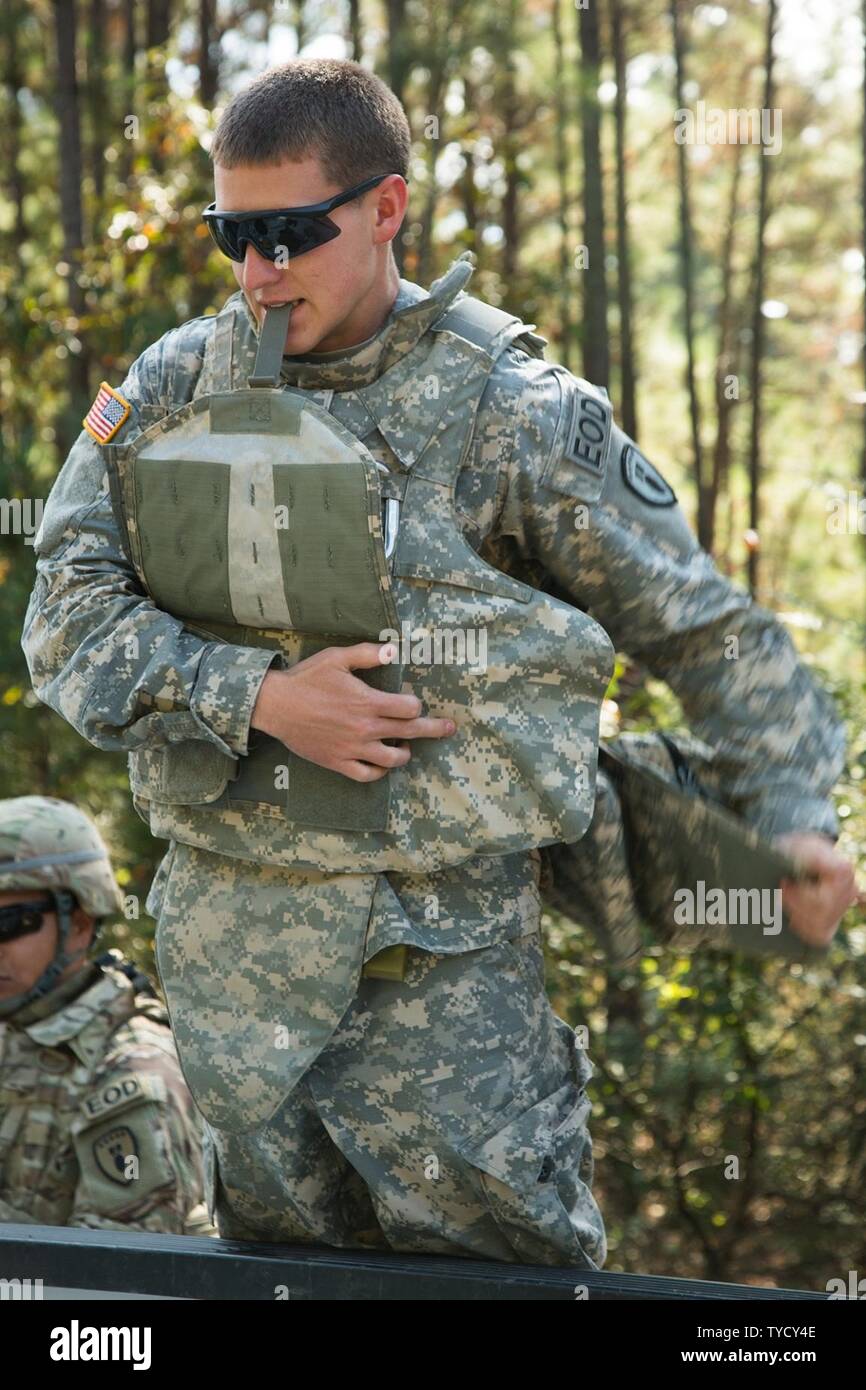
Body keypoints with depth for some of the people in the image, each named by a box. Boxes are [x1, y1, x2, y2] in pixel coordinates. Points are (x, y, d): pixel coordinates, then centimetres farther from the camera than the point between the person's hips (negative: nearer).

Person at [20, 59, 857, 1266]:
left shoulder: (514, 412, -4)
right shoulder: (172, 388, 5)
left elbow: (706, 632, 3)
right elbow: (69, 614, -1)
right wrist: (259, 698, -15)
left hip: (441, 954, -3)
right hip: (227, 930, 3)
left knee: (500, 1265, -4)